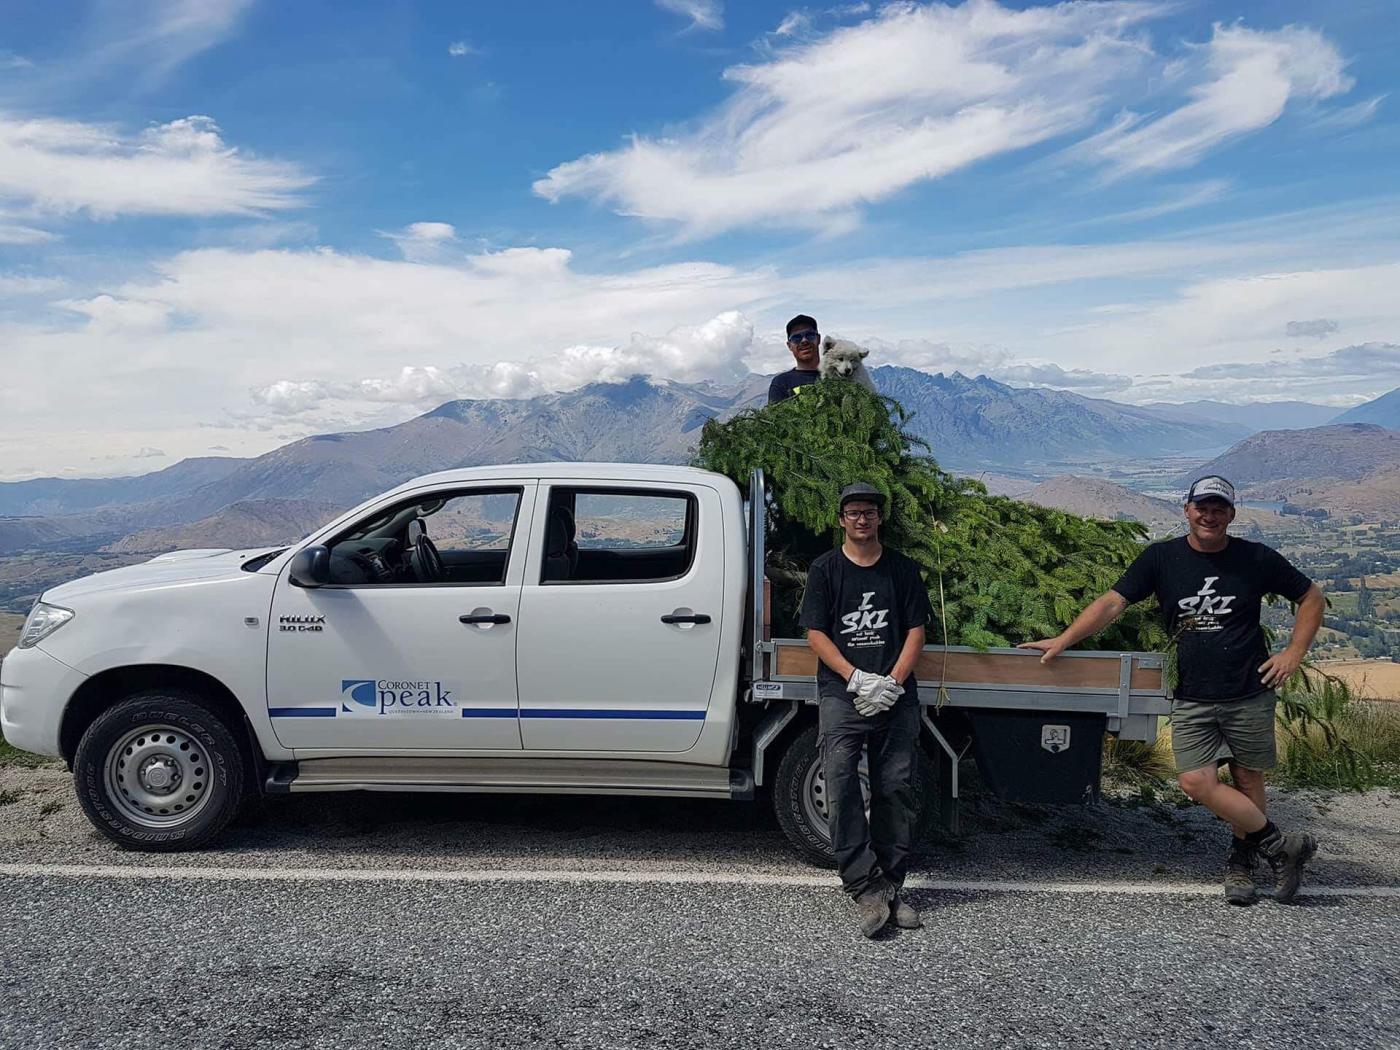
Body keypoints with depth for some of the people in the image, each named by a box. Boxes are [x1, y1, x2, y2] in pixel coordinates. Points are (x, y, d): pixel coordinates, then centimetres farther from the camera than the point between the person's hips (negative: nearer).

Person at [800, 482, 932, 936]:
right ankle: (867, 888, -13)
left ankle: (889, 886, 13)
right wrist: (857, 678, -10)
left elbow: (915, 630, 7)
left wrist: (892, 682, -7)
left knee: (895, 788, 2)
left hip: (894, 695, 2)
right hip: (841, 693, -1)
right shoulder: (826, 568, 7)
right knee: (841, 781, -15)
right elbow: (816, 633, 1)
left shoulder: (902, 569, 11)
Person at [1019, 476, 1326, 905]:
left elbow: (1311, 597, 11)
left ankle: (1242, 859, 28)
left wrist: (1294, 654, 1)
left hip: (1250, 694, 0)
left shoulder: (1256, 559, -1)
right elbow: (1113, 601, -5)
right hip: (1191, 697, 0)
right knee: (1197, 782, -8)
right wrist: (1063, 640, -14)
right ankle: (1283, 846, 10)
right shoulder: (1162, 557, 0)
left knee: (1247, 779, 7)